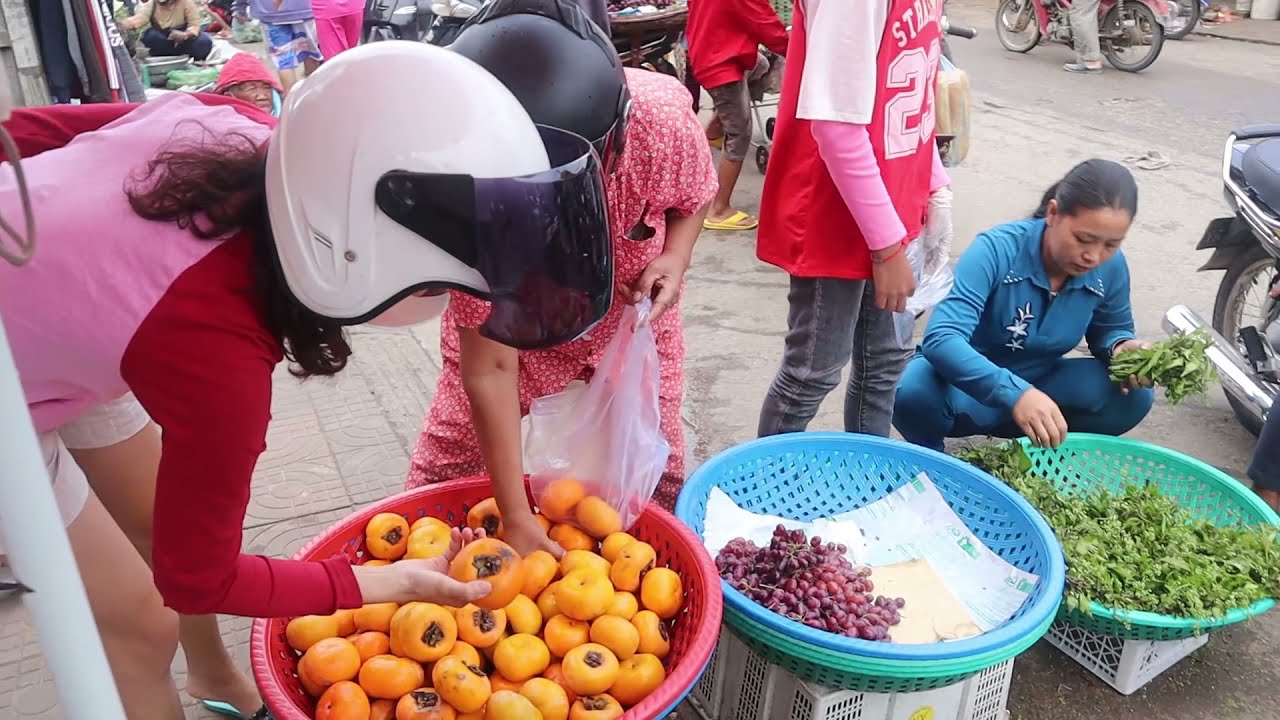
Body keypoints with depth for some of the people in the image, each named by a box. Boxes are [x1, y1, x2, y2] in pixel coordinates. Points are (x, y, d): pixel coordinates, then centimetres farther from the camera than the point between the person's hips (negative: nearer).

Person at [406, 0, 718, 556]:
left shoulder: (662, 116, -33)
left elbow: (695, 197, -6)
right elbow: (488, 370, -28)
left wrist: (674, 258, -28)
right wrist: (515, 517, -26)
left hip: (629, 325, 2)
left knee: (657, 478, 8)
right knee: (439, 481, 6)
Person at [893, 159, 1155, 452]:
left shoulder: (1111, 267, -11)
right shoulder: (997, 250, -27)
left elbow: (1111, 329, 10)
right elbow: (941, 339, -39)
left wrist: (1121, 346, -16)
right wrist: (1015, 394, -53)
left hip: (1040, 384, 5)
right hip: (969, 384, -4)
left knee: (1134, 395, -19)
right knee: (911, 393, -37)